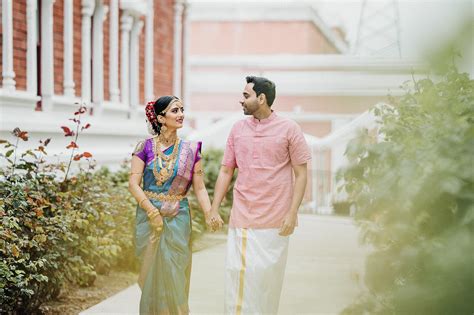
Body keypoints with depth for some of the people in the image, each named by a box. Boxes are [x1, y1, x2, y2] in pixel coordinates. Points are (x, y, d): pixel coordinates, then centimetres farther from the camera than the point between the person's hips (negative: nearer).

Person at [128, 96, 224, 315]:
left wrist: (209, 212, -15)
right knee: (151, 273, 6)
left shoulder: (190, 150, 3)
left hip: (177, 218, 1)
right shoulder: (145, 147, -2)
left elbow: (199, 188, 1)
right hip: (148, 215, -1)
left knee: (175, 274, 2)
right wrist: (151, 210, -16)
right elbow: (133, 183, -6)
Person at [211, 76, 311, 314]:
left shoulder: (289, 129, -1)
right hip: (241, 218, 3)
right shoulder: (238, 129, 9)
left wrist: (292, 213, -9)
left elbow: (301, 174, -1)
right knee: (238, 272, -3)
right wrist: (214, 210, 5)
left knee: (269, 276, 3)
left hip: (275, 219, -3)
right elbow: (226, 171, 12)